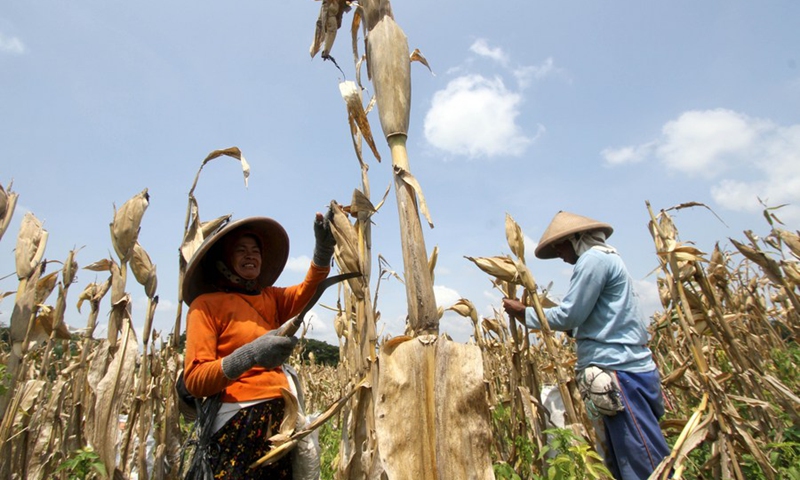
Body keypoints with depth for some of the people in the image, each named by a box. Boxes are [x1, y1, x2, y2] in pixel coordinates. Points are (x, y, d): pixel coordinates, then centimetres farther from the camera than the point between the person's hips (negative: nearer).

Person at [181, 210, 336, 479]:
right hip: (237, 424, -5)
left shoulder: (270, 298, 11)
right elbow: (194, 379, -12)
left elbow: (307, 291, -8)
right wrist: (251, 355, -27)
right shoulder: (206, 304, -4)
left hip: (280, 419, 5)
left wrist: (324, 247, -24)